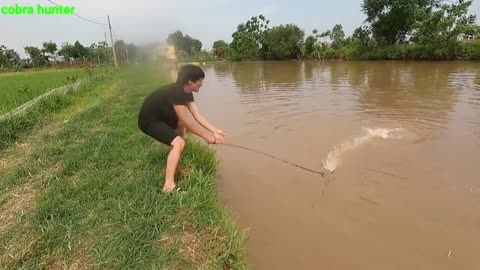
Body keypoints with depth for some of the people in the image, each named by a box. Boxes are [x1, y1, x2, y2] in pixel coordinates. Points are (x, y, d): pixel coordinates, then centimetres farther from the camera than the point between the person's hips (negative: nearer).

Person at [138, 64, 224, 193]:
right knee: (179, 143, -25)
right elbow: (186, 122, -27)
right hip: (149, 120, -10)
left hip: (160, 116, 10)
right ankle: (169, 186, -24)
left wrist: (215, 130, -9)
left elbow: (197, 116, -2)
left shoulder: (186, 92, 0)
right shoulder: (175, 92, -28)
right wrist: (206, 136, -19)